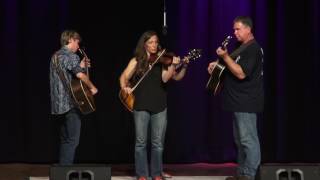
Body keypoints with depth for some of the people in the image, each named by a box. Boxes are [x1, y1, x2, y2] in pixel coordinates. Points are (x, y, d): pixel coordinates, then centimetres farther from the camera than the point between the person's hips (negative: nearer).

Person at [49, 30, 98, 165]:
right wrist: (92, 87, -12)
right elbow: (80, 75, -27)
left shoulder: (55, 56, 17)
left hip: (59, 105, 9)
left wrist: (80, 66, 19)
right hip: (71, 103, -9)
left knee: (65, 140, 14)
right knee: (72, 140, -7)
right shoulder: (71, 56, -11)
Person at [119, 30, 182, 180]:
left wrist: (173, 65, -25)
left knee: (158, 143, 3)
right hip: (141, 106, 0)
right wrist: (124, 87, -17)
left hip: (159, 106, 0)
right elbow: (124, 77, 3)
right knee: (141, 142, 1)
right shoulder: (136, 61, 5)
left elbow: (165, 78, -9)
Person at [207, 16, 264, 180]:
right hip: (240, 101, 11)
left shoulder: (252, 49, -15)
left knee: (248, 140, -9)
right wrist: (218, 65, 11)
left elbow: (241, 73, -23)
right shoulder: (245, 48, 17)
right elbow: (235, 68, 27)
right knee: (240, 140, 14)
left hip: (246, 102, -11)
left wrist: (225, 57, -23)